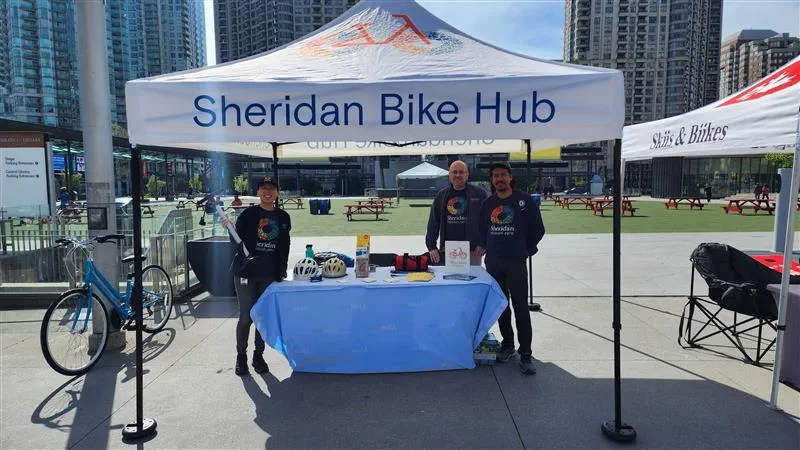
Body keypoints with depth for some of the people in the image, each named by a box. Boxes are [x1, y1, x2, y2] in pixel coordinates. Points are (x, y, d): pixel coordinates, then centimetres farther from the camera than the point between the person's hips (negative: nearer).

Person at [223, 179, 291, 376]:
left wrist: (282, 269, 7)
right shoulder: (248, 214, -2)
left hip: (270, 274, 3)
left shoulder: (283, 217, 8)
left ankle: (258, 355, 24)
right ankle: (241, 356, 17)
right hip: (246, 272, -3)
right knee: (246, 317, 1)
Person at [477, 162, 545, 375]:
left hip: (516, 262, -4)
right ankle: (507, 345, 27)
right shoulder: (487, 203, 9)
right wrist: (483, 246, 9)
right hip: (493, 262, 4)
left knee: (520, 307, -6)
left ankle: (526, 355, 0)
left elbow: (538, 229, 2)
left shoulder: (524, 200, -3)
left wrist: (526, 250, 3)